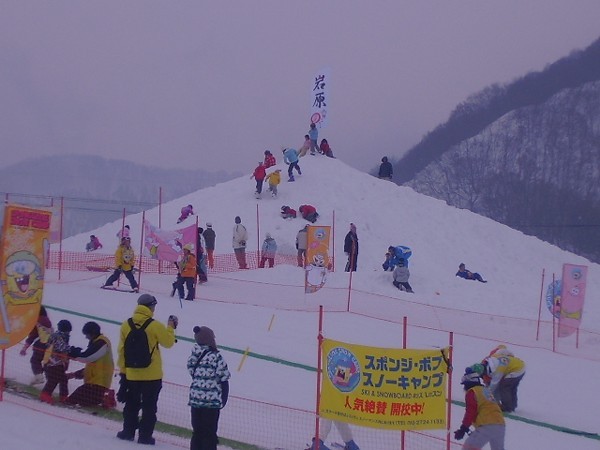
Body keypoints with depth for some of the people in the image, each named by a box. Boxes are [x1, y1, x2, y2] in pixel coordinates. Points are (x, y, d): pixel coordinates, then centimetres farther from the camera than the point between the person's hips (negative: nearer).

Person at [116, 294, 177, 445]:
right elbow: (168, 342, -3)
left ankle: (128, 432, 24)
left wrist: (122, 369, 13)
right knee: (149, 406, 8)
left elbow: (121, 349, 3)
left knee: (131, 404, 19)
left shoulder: (126, 325, -3)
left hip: (131, 374, 3)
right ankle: (145, 436, 10)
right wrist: (171, 327, 13)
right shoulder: (155, 326, -15)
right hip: (152, 375, -3)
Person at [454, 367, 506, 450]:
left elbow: (470, 412, -7)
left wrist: (463, 428, -6)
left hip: (486, 426, -8)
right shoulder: (487, 390, 27)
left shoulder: (471, 392, 3)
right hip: (500, 426, 8)